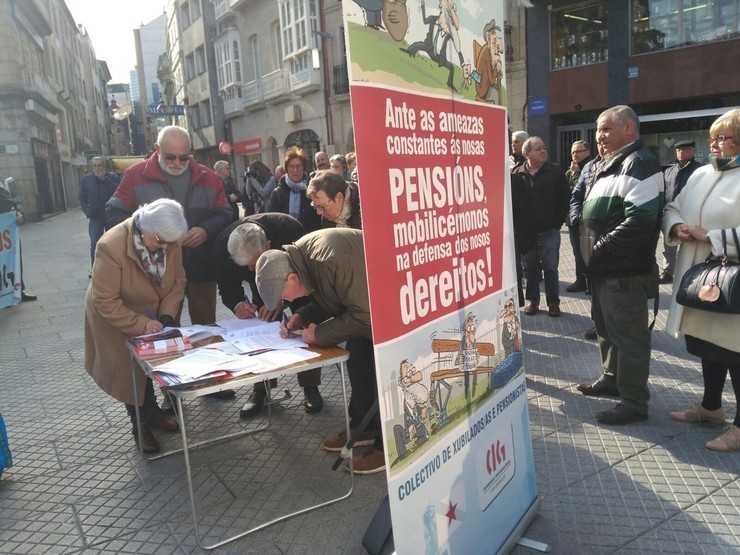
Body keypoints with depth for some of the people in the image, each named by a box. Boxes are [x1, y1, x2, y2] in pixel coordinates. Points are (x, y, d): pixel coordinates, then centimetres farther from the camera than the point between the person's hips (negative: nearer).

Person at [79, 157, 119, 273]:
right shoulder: (86, 179, 7)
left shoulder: (112, 177, -1)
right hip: (95, 216, 1)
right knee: (94, 243, -6)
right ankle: (94, 268, 4)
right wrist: (87, 211, 3)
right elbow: (82, 197, 13)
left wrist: (105, 179, -20)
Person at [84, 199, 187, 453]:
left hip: (151, 316, 4)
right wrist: (141, 324, -33)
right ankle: (141, 426, 27)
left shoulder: (168, 241, -20)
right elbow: (106, 302, -31)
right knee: (130, 371, 9)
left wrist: (167, 314, -21)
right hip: (116, 321, -4)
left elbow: (178, 279, -9)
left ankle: (152, 412, 40)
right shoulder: (111, 247, -36)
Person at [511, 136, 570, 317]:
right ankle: (532, 300, 24)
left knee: (550, 268, 4)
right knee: (530, 268, 11)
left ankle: (553, 302, 15)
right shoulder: (517, 175, 0)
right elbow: (511, 202, 2)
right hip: (525, 232, 1)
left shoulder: (555, 171, -2)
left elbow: (564, 199, -1)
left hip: (549, 230, -1)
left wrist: (557, 222, -5)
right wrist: (517, 225, -3)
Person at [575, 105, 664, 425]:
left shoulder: (639, 164, -15)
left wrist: (601, 249, -19)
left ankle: (634, 401, 10)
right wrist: (592, 250, 11)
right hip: (604, 267, 10)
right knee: (606, 326, 21)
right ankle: (612, 379, 38)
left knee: (628, 334, -1)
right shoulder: (606, 165, 17)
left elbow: (640, 219, -26)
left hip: (624, 270, -10)